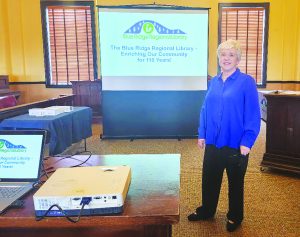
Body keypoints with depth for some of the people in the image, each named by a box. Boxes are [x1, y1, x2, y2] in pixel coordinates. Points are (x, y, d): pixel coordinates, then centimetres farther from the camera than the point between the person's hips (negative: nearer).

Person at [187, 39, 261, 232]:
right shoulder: (214, 82, 6)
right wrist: (202, 134, 7)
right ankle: (206, 210, 38)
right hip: (213, 142, 5)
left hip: (236, 144, -5)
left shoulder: (247, 82, -11)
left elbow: (253, 115, -14)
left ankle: (235, 216, 34)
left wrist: (247, 142, -18)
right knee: (209, 179, 17)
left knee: (235, 182, 14)